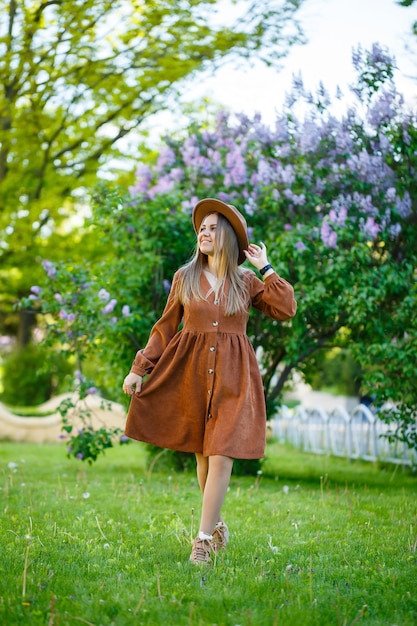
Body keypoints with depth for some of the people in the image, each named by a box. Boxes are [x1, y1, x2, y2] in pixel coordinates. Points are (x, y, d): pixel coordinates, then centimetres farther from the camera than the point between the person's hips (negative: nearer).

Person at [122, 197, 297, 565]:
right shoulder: (184, 278, 7)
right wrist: (139, 368, 3)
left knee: (221, 454, -11)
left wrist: (266, 268, 1)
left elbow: (286, 309, -2)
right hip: (191, 370, 1)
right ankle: (217, 526, 25)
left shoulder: (246, 282, 6)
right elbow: (165, 328, 9)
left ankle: (204, 537, -5)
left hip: (232, 373, -1)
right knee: (202, 453, 6)